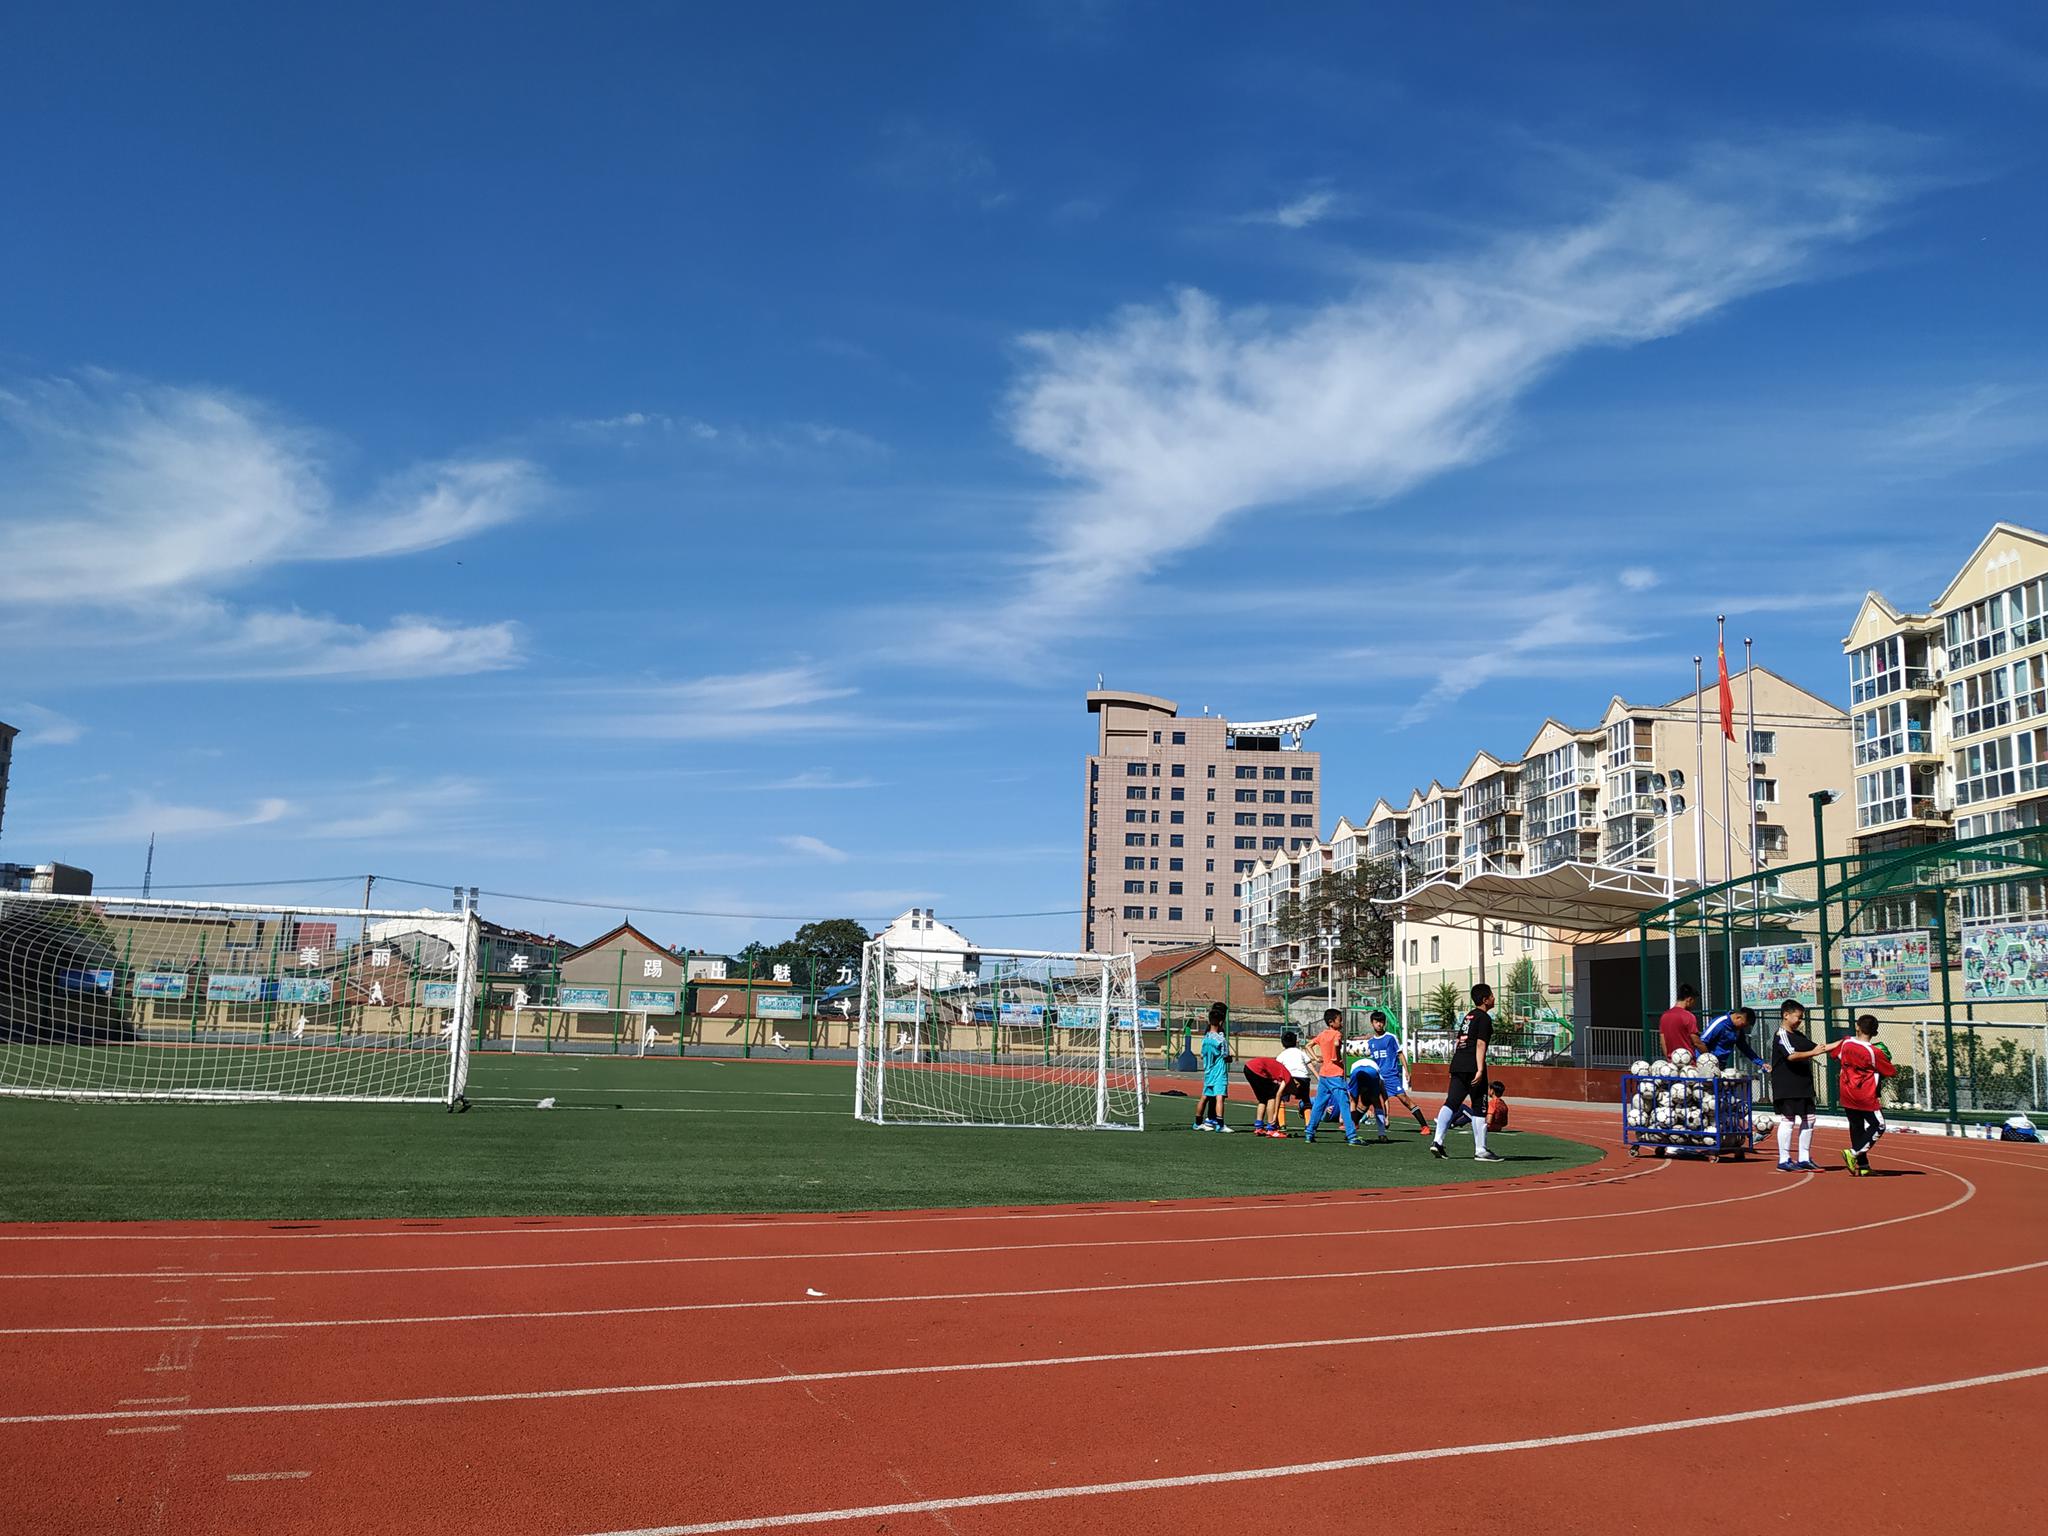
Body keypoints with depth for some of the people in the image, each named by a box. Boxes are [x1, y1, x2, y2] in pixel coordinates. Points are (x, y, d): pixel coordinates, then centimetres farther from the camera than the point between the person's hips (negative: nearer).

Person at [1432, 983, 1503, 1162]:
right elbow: (1480, 1045, -13)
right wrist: (1480, 1070, -19)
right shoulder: (1484, 1018, -4)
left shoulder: (1468, 1016, 22)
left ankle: (1437, 1141, -10)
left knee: (1451, 1102, 3)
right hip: (1472, 1066, -8)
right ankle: (1480, 1151, 3)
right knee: (1479, 1108, 0)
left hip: (1457, 1064, 8)